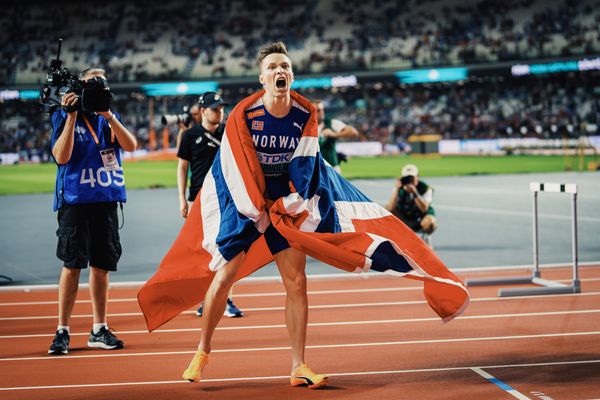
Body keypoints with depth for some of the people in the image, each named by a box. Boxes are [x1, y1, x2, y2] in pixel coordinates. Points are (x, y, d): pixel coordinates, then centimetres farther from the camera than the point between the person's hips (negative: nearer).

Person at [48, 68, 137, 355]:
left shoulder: (110, 117, 12)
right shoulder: (64, 116, 1)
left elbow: (130, 145, -4)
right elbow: (61, 156, -12)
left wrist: (108, 115, -14)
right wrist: (72, 115, -16)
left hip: (106, 200, 4)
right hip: (75, 200, -4)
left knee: (101, 265, 8)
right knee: (72, 265, -6)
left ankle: (99, 330, 15)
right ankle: (62, 331, 1)